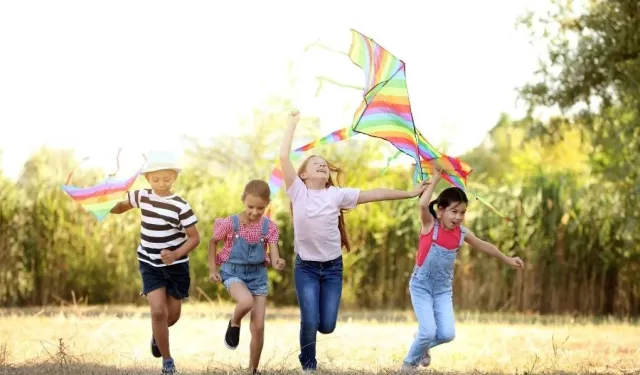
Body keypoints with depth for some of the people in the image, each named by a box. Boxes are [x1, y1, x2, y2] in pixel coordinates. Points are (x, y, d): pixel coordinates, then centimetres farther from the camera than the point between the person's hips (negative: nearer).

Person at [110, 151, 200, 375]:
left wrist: (176, 254, -28)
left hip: (176, 266, -1)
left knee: (173, 315, 11)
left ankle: (157, 335, 47)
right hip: (150, 265, 1)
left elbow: (194, 237, -13)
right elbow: (120, 207, 13)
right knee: (158, 311, -13)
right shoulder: (142, 196, -6)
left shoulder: (180, 206, -16)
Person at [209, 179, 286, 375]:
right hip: (233, 272, -2)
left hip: (258, 273, 2)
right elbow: (213, 242, 4)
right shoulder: (230, 223, -13)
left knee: (258, 326, -1)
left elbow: (274, 256, -11)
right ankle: (234, 324, 0)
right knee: (246, 301, -35)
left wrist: (278, 263, -35)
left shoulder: (269, 227, -7)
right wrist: (212, 269, 0)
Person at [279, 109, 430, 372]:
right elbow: (284, 157, -11)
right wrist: (293, 123, -6)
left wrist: (410, 193, 3)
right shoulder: (297, 192, -4)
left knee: (327, 325, -1)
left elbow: (375, 194, 4)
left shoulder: (337, 194, 2)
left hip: (333, 267, 2)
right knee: (310, 322, -12)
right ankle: (308, 366, 13)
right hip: (306, 267, -2)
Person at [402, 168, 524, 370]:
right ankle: (409, 362, 13)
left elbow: (483, 246, 13)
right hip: (421, 286, -4)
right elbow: (423, 204, -35)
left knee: (447, 334, -9)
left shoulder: (462, 233, -3)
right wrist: (435, 179, -25)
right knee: (429, 332, -15)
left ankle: (423, 343, 25)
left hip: (443, 289, 4)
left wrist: (507, 259, 18)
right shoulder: (430, 225, -16)